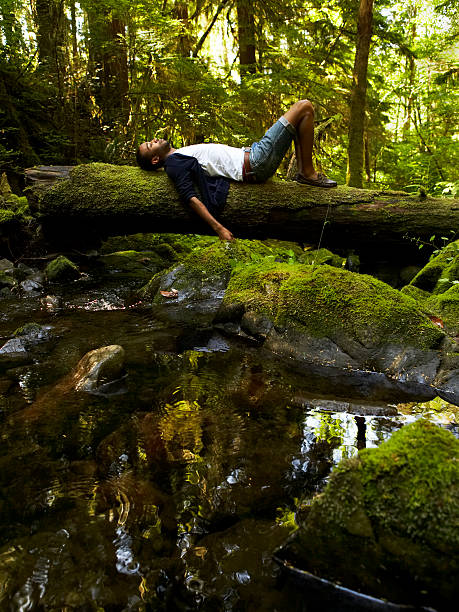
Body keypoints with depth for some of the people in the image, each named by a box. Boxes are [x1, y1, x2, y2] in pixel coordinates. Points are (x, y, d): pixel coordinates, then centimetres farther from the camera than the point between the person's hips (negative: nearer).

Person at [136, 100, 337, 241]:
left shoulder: (180, 154, 19)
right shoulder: (174, 164, -10)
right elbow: (191, 198, -22)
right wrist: (218, 228, -32)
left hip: (247, 154, 10)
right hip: (253, 165, -10)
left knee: (299, 114, 21)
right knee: (304, 107, -9)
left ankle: (303, 171, 13)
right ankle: (308, 174, -4)